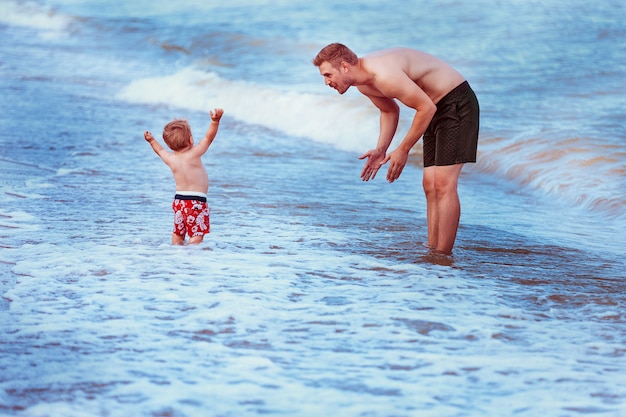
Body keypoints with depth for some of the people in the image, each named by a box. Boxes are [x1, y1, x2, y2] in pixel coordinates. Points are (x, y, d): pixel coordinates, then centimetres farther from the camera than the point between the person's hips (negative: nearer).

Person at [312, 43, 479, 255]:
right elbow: (390, 110, 19)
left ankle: (442, 258, -13)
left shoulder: (384, 75, -30)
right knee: (430, 185, 7)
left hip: (457, 103, -10)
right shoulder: (363, 84, 1)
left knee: (443, 184, -14)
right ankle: (432, 251, 10)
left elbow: (426, 108, -25)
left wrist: (403, 150, -18)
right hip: (436, 107, 10)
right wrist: (380, 150, 7)